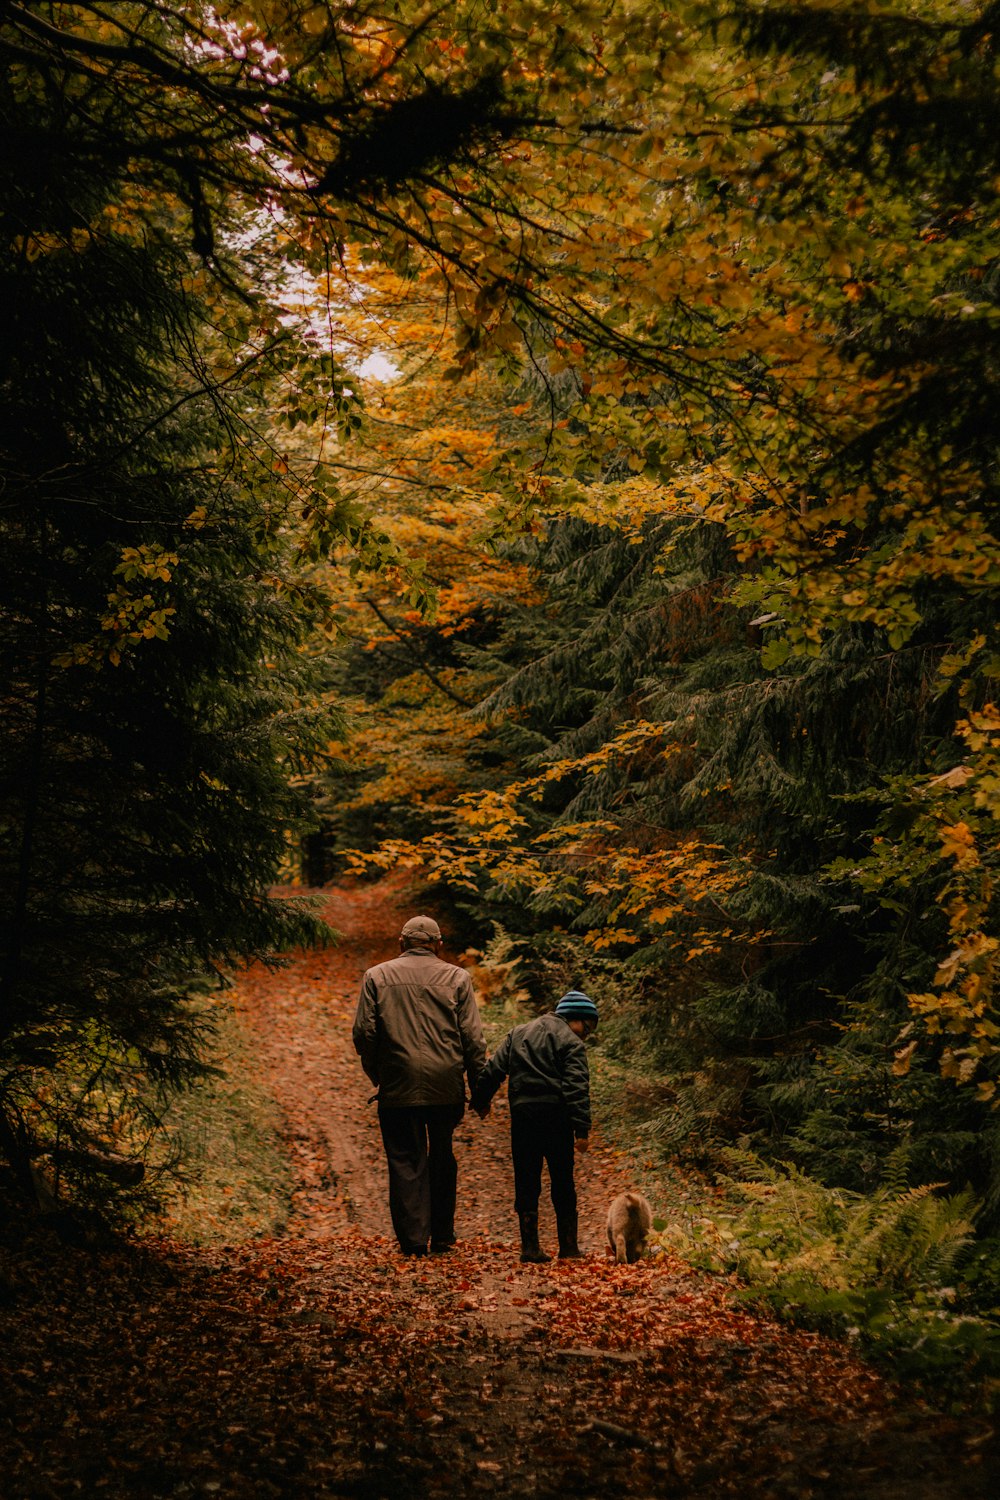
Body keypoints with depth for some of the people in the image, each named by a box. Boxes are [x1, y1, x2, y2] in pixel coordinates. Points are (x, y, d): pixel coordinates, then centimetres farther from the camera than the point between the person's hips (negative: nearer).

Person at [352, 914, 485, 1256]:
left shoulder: (377, 976, 4)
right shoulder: (456, 977, 5)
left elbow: (364, 1032, -1)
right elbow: (473, 1037, 0)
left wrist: (376, 1074, 12)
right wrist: (478, 1084, 5)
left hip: (398, 1087, -1)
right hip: (446, 1087, 1)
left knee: (406, 1161, 6)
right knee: (442, 1159, 15)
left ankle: (413, 1239, 2)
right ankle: (442, 1236, 22)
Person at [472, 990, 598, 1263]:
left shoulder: (517, 1034, 15)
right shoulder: (571, 1042, -2)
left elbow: (493, 1070, 13)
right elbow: (577, 1087, -12)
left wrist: (480, 1101, 23)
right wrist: (582, 1128, -16)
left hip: (522, 1115, 3)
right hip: (556, 1116, -3)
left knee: (526, 1182, 7)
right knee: (562, 1184, 8)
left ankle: (530, 1246, 2)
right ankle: (568, 1246, 11)